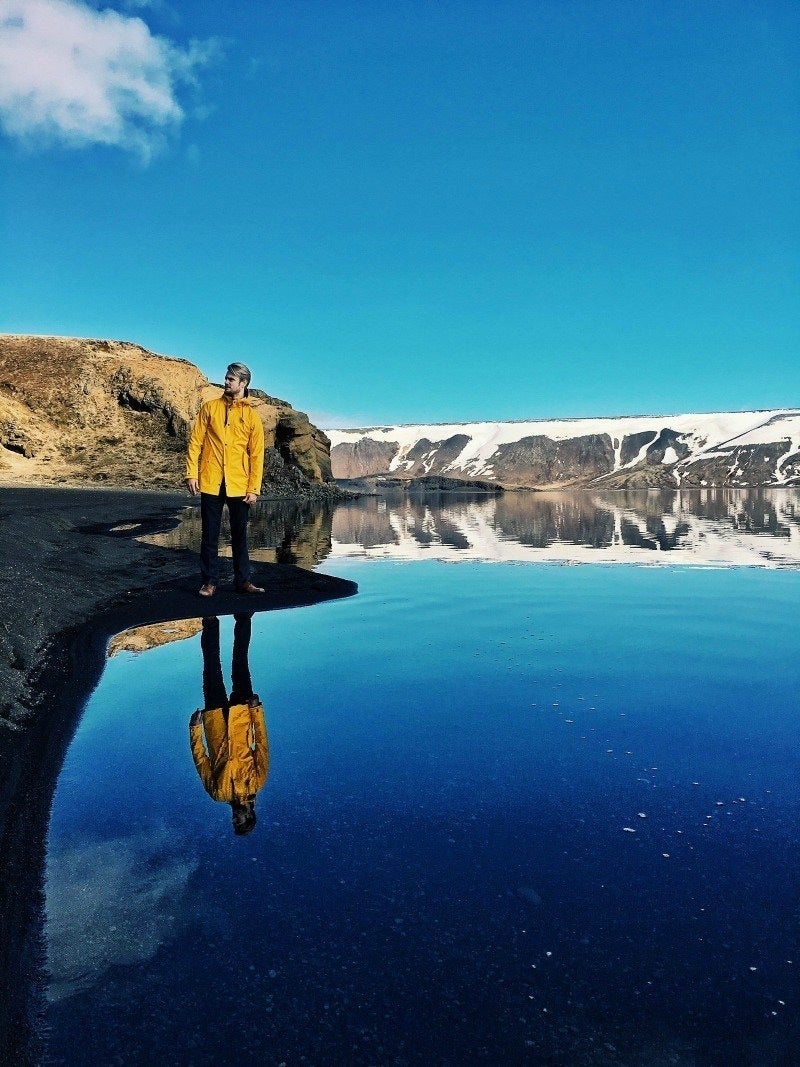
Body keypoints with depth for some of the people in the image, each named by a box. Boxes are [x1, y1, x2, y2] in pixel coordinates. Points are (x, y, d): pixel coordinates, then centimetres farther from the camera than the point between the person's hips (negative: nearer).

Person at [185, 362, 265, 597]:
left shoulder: (252, 417, 4)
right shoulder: (209, 408, 6)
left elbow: (257, 455, 3)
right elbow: (195, 442, 4)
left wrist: (254, 489, -3)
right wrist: (192, 473, -4)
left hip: (239, 486, 0)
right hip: (211, 483, 0)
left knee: (239, 534, 8)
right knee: (210, 535, 4)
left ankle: (243, 580, 17)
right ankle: (210, 581, 13)